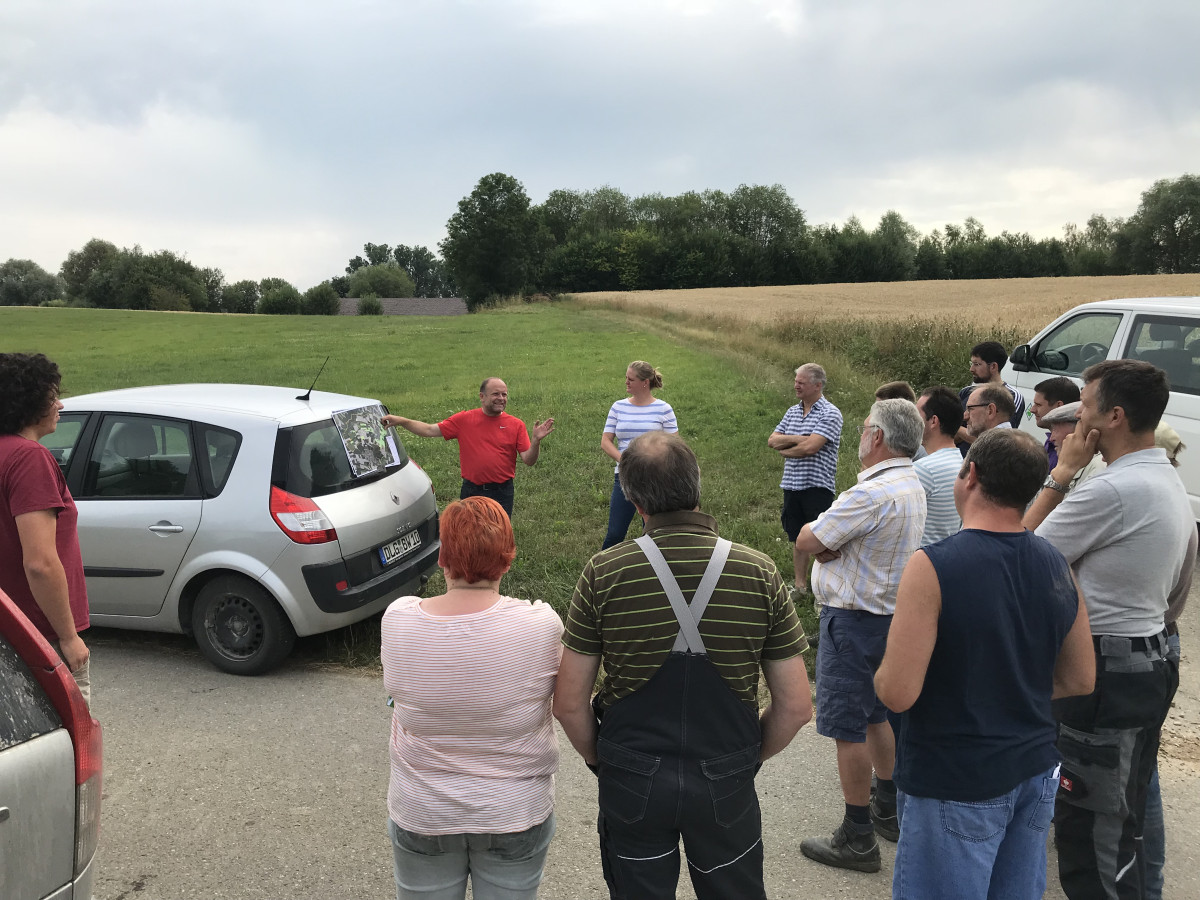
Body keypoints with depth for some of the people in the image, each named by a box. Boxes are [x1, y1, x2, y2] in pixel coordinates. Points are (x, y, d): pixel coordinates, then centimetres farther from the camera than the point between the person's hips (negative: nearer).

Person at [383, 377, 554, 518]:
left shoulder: (516, 425, -2)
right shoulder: (464, 419, 0)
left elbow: (529, 460, -5)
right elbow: (430, 431, 1)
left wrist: (536, 440, -23)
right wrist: (401, 421, -8)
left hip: (502, 493, -1)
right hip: (471, 491, 1)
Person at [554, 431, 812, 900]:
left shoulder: (603, 572, -15)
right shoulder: (759, 573, -11)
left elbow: (570, 703, -10)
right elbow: (796, 706, -7)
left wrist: (598, 759, 8)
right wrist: (750, 757, 9)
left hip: (630, 781, 0)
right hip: (726, 786, 1)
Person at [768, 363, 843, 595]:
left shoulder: (830, 413, -10)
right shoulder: (792, 412, 13)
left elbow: (811, 447, -20)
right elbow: (772, 440, 5)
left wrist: (784, 450, -3)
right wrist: (797, 439, -11)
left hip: (817, 486, -7)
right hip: (791, 484, 7)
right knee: (797, 538, 15)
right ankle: (800, 584, 26)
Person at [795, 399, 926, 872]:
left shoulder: (872, 493, -26)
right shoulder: (911, 486, 7)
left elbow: (806, 540, -19)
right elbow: (825, 542, 10)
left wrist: (818, 535, -1)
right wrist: (830, 543, -8)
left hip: (854, 620, -10)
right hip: (888, 611, 10)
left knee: (847, 727, 0)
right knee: (876, 715, 23)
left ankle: (857, 837, 10)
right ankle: (889, 809, 38)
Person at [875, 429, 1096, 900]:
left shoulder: (932, 566, -22)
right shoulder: (1057, 567, -2)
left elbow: (898, 694, -23)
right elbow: (1080, 680, 8)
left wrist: (880, 674, -2)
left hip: (955, 783, -6)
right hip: (1035, 771, 6)